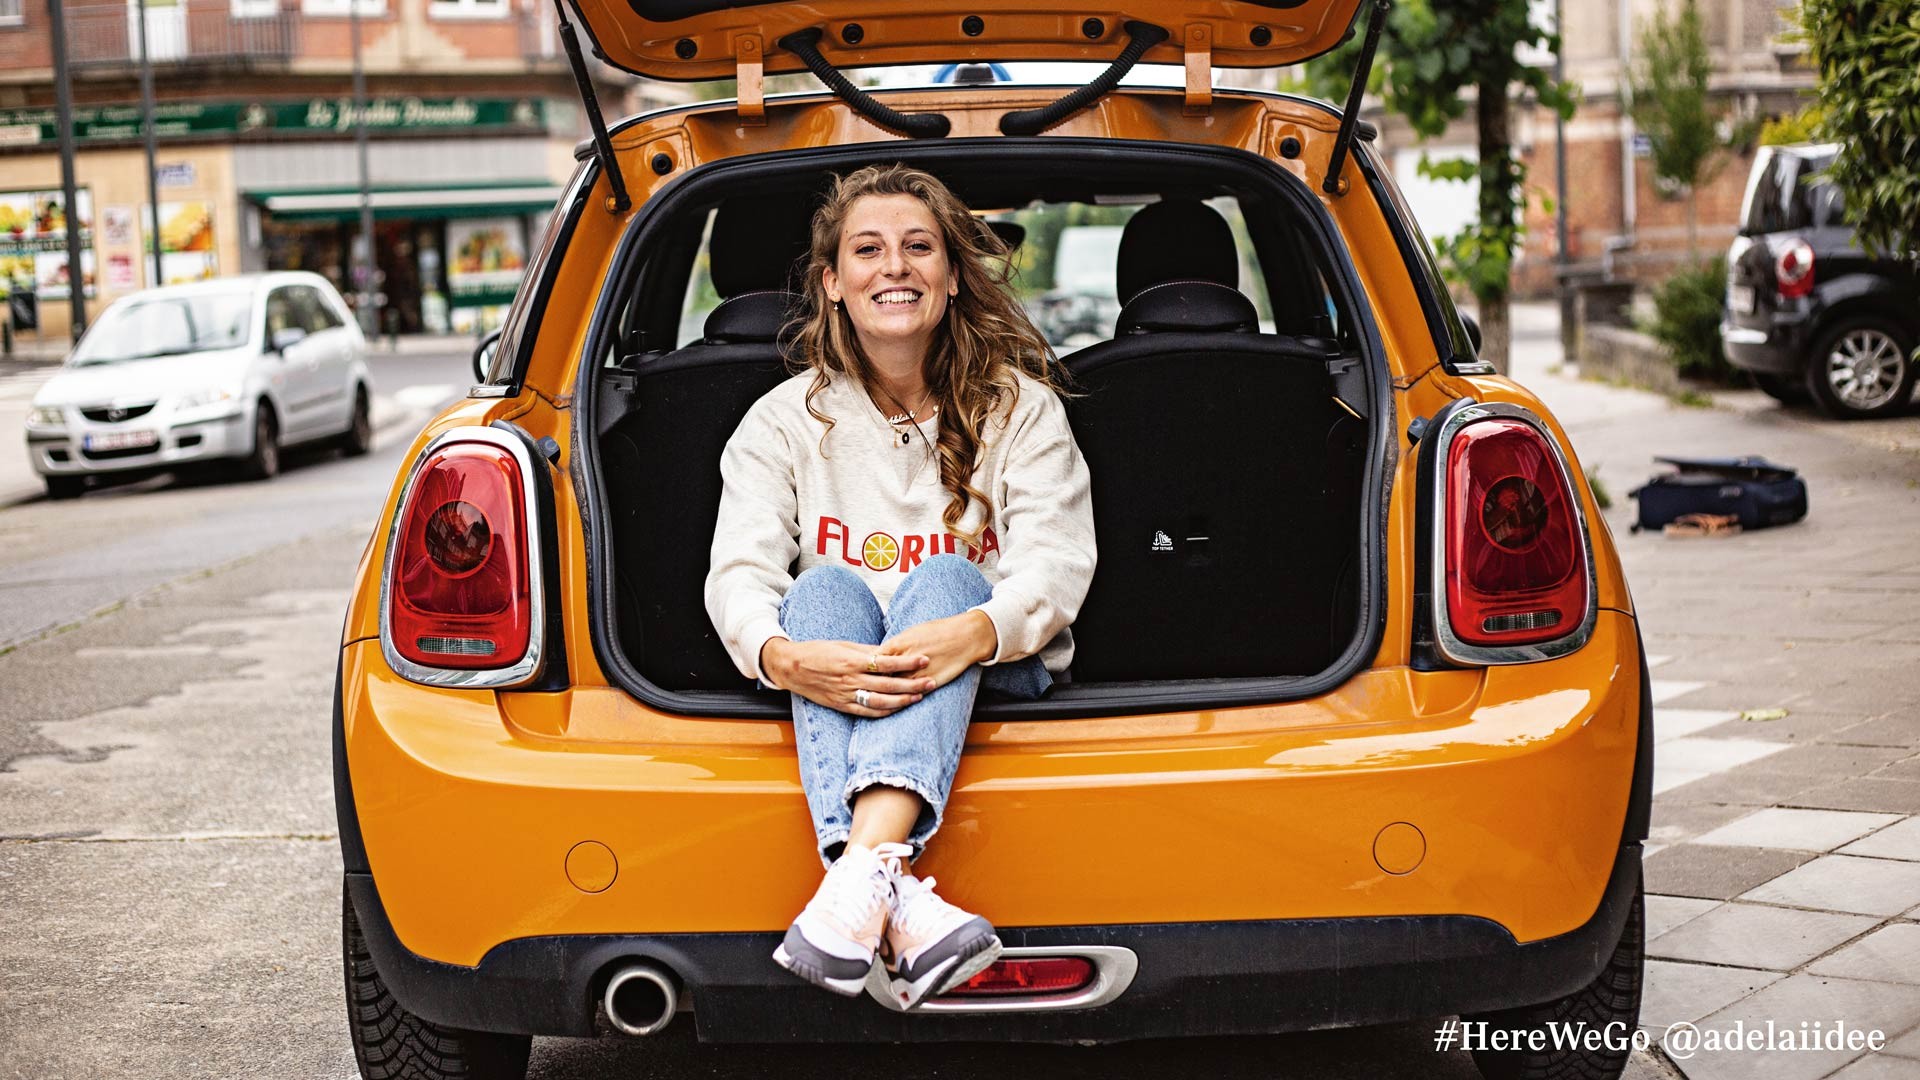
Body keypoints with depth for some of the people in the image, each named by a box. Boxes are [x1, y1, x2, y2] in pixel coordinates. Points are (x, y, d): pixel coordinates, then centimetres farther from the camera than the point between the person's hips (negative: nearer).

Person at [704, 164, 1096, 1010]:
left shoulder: (1021, 408, 8)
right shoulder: (786, 420, 9)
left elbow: (1057, 560, -8)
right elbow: (738, 570, -6)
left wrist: (977, 631, -34)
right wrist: (783, 659, -33)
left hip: (992, 681, 0)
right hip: (830, 685, 1)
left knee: (946, 577, -31)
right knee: (827, 587, -31)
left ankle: (859, 877, -56)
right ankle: (896, 906, -56)